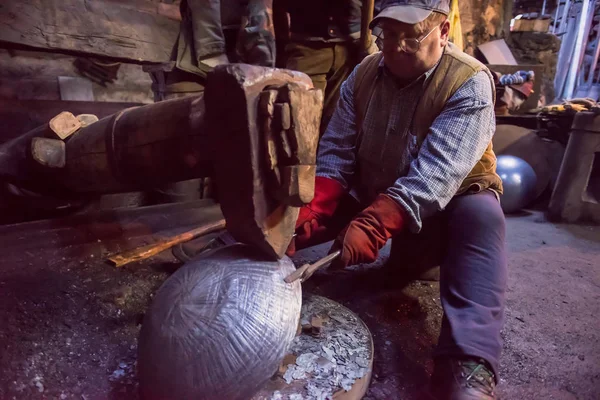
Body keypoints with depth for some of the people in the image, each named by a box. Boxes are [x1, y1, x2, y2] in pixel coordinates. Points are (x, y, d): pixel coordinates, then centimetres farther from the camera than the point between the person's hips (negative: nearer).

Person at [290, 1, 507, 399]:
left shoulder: (469, 83, -17)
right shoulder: (363, 75, -3)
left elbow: (437, 172, -31)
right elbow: (336, 153, -10)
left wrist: (375, 224, -44)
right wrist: (309, 210, -27)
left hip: (450, 204, -3)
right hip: (373, 198, 4)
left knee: (480, 216, -36)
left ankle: (467, 365, -44)